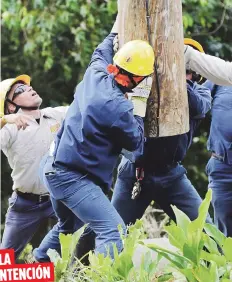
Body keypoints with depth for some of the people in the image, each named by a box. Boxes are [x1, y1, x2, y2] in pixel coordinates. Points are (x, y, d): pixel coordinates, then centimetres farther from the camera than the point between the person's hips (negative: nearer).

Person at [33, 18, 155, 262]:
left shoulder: (95, 76, -2)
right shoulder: (117, 107, -25)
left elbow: (101, 54, 25)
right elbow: (135, 143, -7)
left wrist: (115, 32, 39)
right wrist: (140, 107, 1)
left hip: (55, 167, 10)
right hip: (73, 178, -10)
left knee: (67, 227, 31)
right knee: (114, 232, -19)